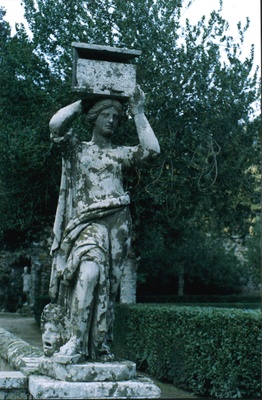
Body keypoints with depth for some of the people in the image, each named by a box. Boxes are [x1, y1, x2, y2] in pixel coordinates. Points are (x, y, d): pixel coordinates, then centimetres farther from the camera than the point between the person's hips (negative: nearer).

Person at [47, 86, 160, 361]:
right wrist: (81, 103, 10)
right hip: (88, 222, -3)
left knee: (107, 285, -2)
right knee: (89, 270, -28)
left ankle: (101, 346, 2)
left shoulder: (120, 154, 21)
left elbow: (151, 149, 6)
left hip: (118, 225, 3)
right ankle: (76, 339, -27)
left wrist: (138, 113, 11)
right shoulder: (76, 149, 14)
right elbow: (56, 125, -4)